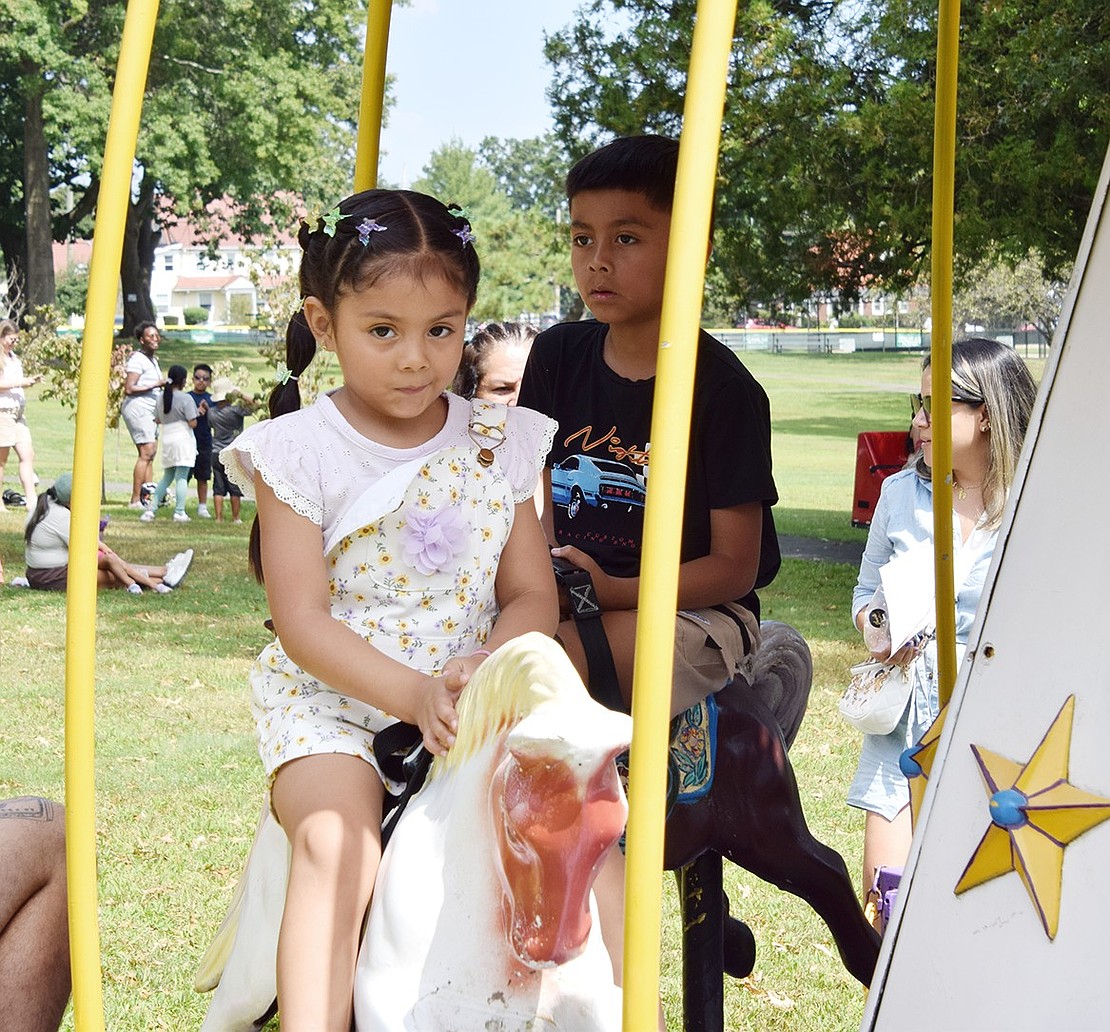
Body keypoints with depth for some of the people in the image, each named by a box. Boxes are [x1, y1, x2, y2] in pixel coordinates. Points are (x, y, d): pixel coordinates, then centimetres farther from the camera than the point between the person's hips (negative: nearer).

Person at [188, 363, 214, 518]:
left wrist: (207, 410, -11)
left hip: (205, 443, 3)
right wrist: (197, 412, -19)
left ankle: (202, 507, 18)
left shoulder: (211, 399, 6)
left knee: (203, 477, 10)